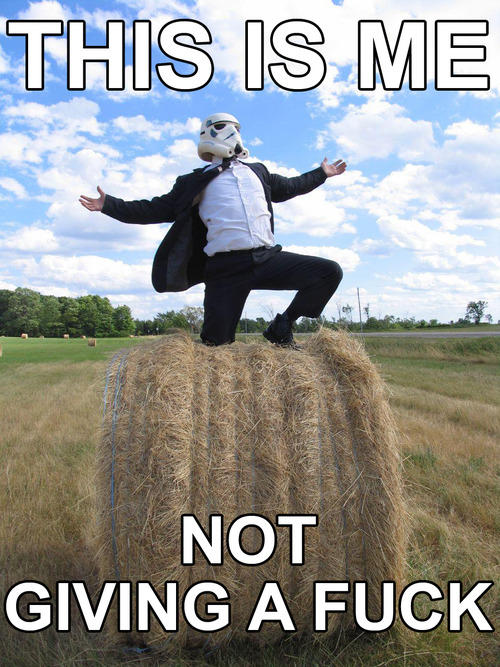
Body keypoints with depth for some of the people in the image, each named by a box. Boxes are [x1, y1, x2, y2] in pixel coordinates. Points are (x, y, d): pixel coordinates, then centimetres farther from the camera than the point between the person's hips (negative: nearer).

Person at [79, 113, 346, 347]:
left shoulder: (257, 171, 26)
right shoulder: (195, 182, 14)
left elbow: (287, 187, 42)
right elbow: (157, 209, 12)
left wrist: (321, 173, 49)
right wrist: (109, 204, 5)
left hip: (268, 259, 4)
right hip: (225, 269, -4)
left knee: (330, 272, -8)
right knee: (215, 342, -9)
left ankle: (281, 327, 5)